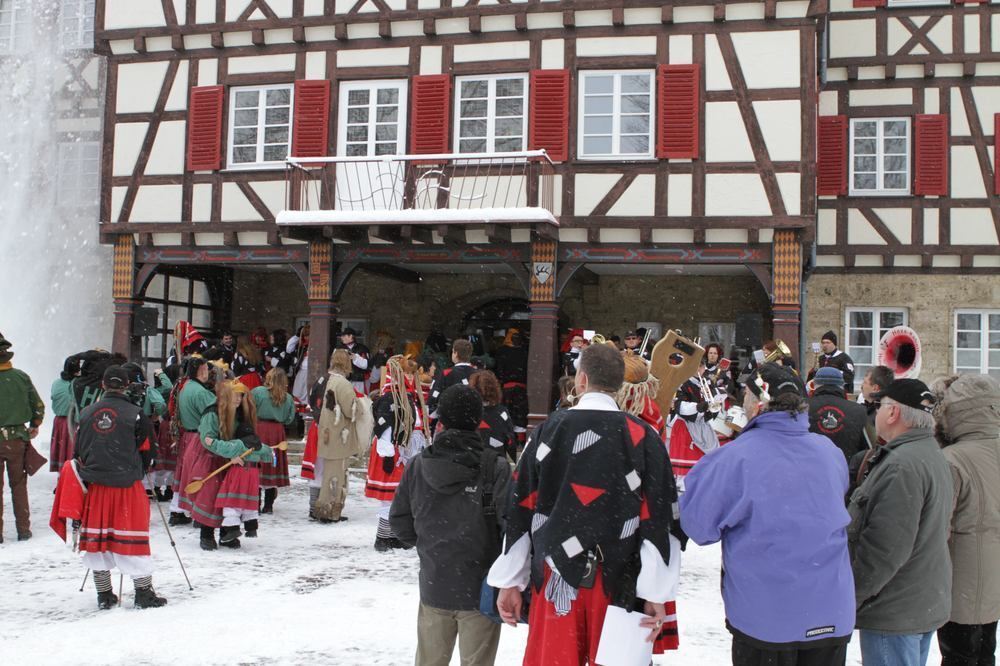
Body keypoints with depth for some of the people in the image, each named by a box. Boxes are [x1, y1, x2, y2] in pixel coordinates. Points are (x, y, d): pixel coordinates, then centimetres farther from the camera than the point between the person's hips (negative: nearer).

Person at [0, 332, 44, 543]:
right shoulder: (21, 377, -3)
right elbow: (39, 406, 5)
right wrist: (34, 426, 22)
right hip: (17, 438, 3)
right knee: (19, 485, 13)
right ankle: (23, 529, 17)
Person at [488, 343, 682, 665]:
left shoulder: (548, 430, 0)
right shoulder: (643, 437, -3)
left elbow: (521, 509, 2)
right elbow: (659, 519, -5)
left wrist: (510, 581, 8)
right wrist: (656, 593, -2)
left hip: (555, 575, 1)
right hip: (617, 580, 0)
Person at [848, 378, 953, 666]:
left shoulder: (902, 465, -23)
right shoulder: (932, 454, 12)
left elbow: (885, 548, -26)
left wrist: (847, 599, -17)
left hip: (895, 613, -10)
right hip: (926, 606, 10)